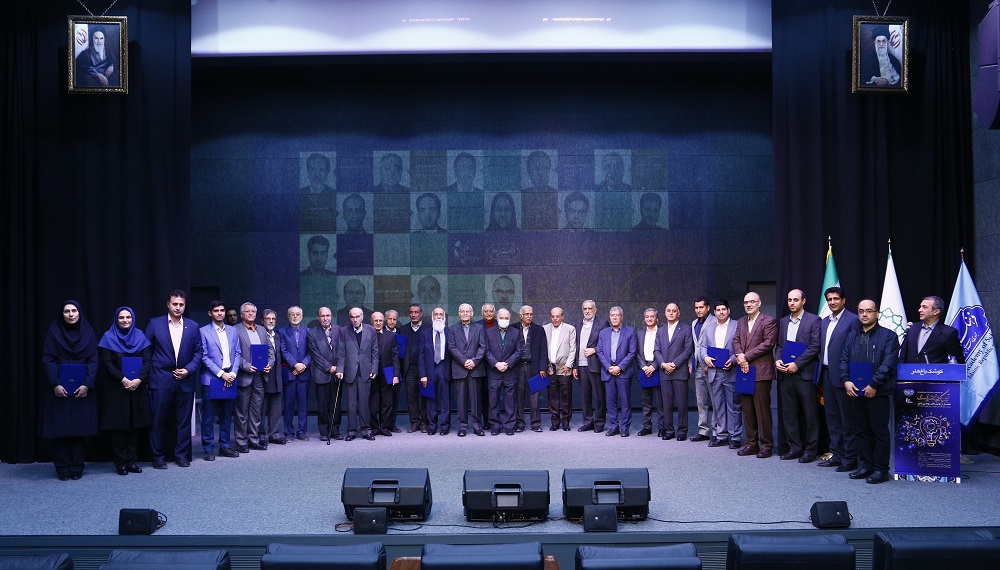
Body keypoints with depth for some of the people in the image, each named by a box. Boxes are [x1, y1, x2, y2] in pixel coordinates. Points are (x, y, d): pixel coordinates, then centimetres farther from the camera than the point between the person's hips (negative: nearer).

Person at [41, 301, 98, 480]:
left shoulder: (88, 332, 5)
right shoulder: (54, 331, 1)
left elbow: (93, 360, 2)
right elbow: (47, 360, -3)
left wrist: (87, 385, -10)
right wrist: (55, 385, -13)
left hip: (82, 389, 1)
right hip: (60, 389, -1)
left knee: (80, 428, 2)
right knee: (59, 428, -1)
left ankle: (77, 467, 9)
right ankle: (62, 468, 7)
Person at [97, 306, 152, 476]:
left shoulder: (140, 337, 8)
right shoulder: (109, 338, 2)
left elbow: (148, 360, 2)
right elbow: (106, 363, -5)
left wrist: (138, 380, -13)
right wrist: (123, 380, -16)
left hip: (138, 388, 2)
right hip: (116, 388, -2)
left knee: (135, 424, 2)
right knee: (118, 425, -2)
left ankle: (132, 460, 8)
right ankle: (120, 463, 3)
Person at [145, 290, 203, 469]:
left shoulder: (193, 326, 7)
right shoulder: (155, 324, 2)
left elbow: (198, 352, 7)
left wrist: (188, 369, -6)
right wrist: (147, 375, -1)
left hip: (185, 380, 2)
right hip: (161, 380, -2)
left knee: (184, 420, 6)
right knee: (159, 420, 0)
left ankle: (182, 455, 15)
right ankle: (158, 456, 9)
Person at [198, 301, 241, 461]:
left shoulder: (233, 331, 12)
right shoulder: (204, 332, -2)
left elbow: (238, 354, 10)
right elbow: (204, 357, -7)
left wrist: (233, 373, -4)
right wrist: (221, 374, -13)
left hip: (229, 378, 4)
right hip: (211, 379, -4)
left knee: (227, 415, 10)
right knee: (208, 416, -1)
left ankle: (225, 446, 19)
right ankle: (208, 449, 6)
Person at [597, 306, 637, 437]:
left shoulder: (630, 332, 2)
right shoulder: (604, 332, 13)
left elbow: (632, 352, -4)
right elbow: (600, 352, 8)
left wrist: (620, 367, -11)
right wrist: (608, 367, -5)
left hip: (623, 372, -3)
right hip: (608, 371, 3)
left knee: (625, 401, -1)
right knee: (610, 400, 5)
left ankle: (625, 427, 6)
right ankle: (613, 426, 13)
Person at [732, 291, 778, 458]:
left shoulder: (769, 321, -4)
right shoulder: (741, 322, 18)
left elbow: (768, 343, -12)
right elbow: (736, 341, 12)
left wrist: (746, 356, -13)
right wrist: (740, 356, -8)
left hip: (761, 371, -7)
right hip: (744, 370, 7)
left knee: (762, 410, -5)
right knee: (747, 410, 9)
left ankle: (766, 445, 3)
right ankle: (751, 443, 16)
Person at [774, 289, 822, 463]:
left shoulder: (813, 320, -2)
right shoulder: (783, 322, 15)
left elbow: (815, 347, -9)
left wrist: (797, 364, -14)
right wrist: (777, 360, -2)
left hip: (804, 373, -5)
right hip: (785, 374, 5)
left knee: (809, 414, 0)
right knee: (788, 413, 8)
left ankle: (810, 449, 8)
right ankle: (794, 447, 16)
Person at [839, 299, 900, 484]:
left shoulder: (888, 336, -2)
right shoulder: (852, 336, 16)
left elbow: (889, 363, -11)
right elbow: (844, 360, 11)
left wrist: (874, 385, -18)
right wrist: (846, 381, -5)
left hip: (878, 392, -5)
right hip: (855, 391, 6)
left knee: (880, 431, -1)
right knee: (860, 430, 10)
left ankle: (881, 469, 6)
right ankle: (865, 465, 19)